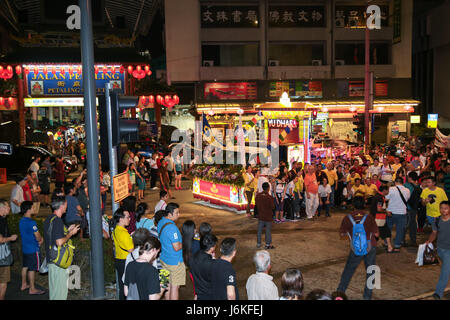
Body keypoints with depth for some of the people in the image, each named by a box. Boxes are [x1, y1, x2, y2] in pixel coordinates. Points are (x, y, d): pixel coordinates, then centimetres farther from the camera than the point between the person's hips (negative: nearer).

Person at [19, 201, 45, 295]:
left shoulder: (21, 221, 5)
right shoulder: (31, 222, -23)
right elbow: (38, 238, -18)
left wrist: (40, 239, 6)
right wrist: (41, 240, 5)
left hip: (25, 248, 9)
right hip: (33, 249, -9)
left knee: (25, 267, 19)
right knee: (32, 269, 0)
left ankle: (24, 285, 32)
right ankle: (32, 289, 8)